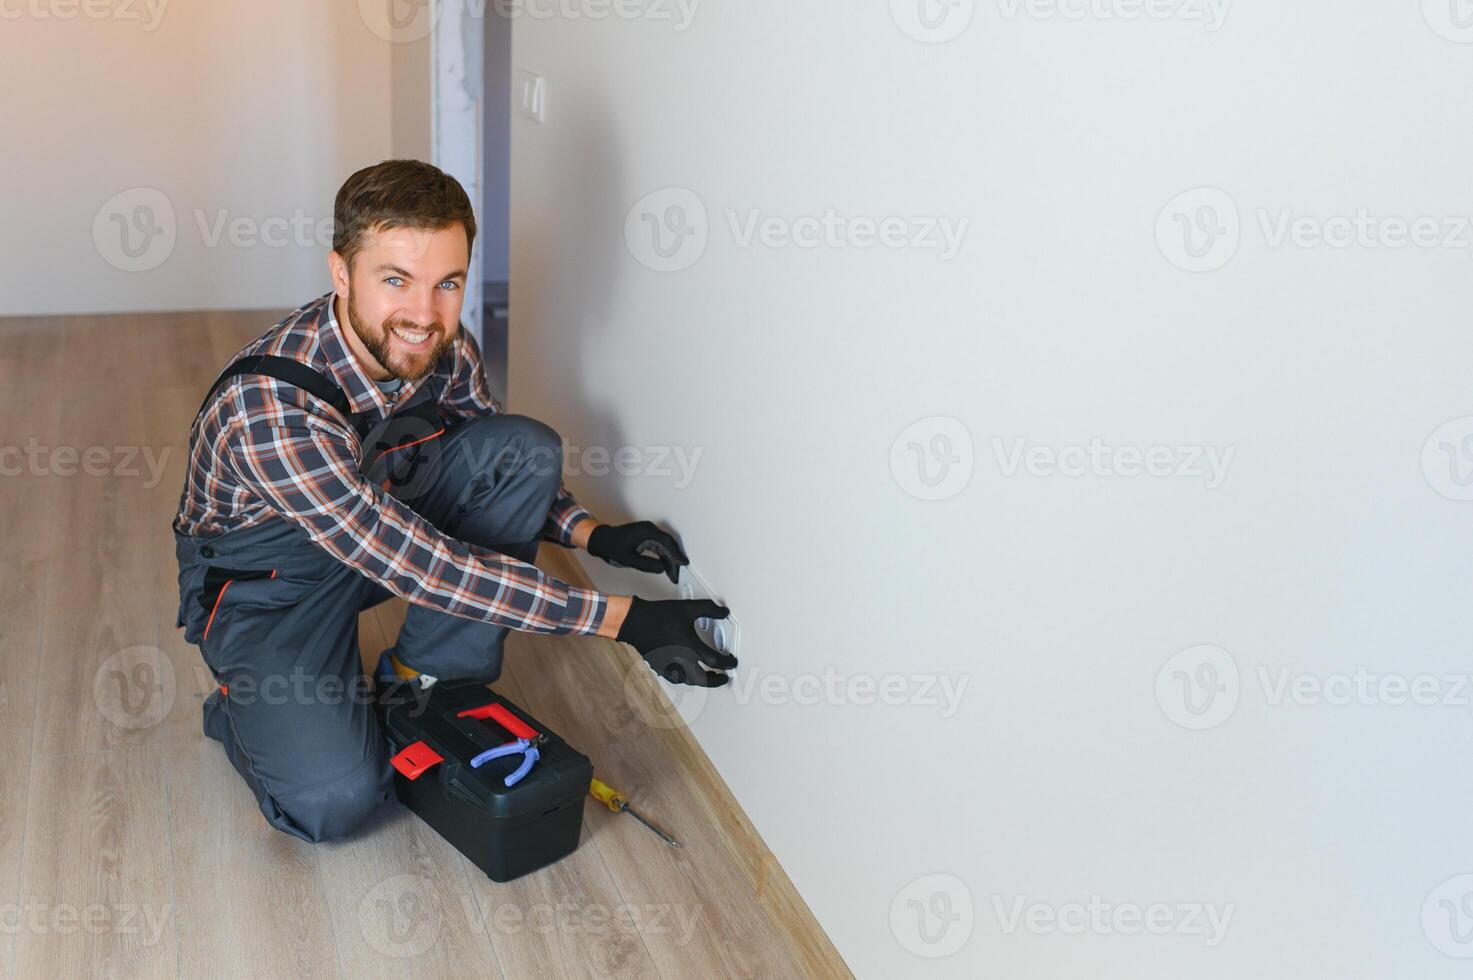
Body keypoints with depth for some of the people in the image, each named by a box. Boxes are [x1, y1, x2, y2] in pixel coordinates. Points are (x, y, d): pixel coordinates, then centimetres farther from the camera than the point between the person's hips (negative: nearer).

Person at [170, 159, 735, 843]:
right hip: (260, 579, -5)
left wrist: (589, 533, -18)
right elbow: (417, 566, -38)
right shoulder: (270, 402, -37)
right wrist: (622, 619, -40)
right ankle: (246, 707, 11)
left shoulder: (445, 351, -17)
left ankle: (419, 680, -3)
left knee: (526, 447, -16)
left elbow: (505, 468, 3)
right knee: (334, 798, -26)